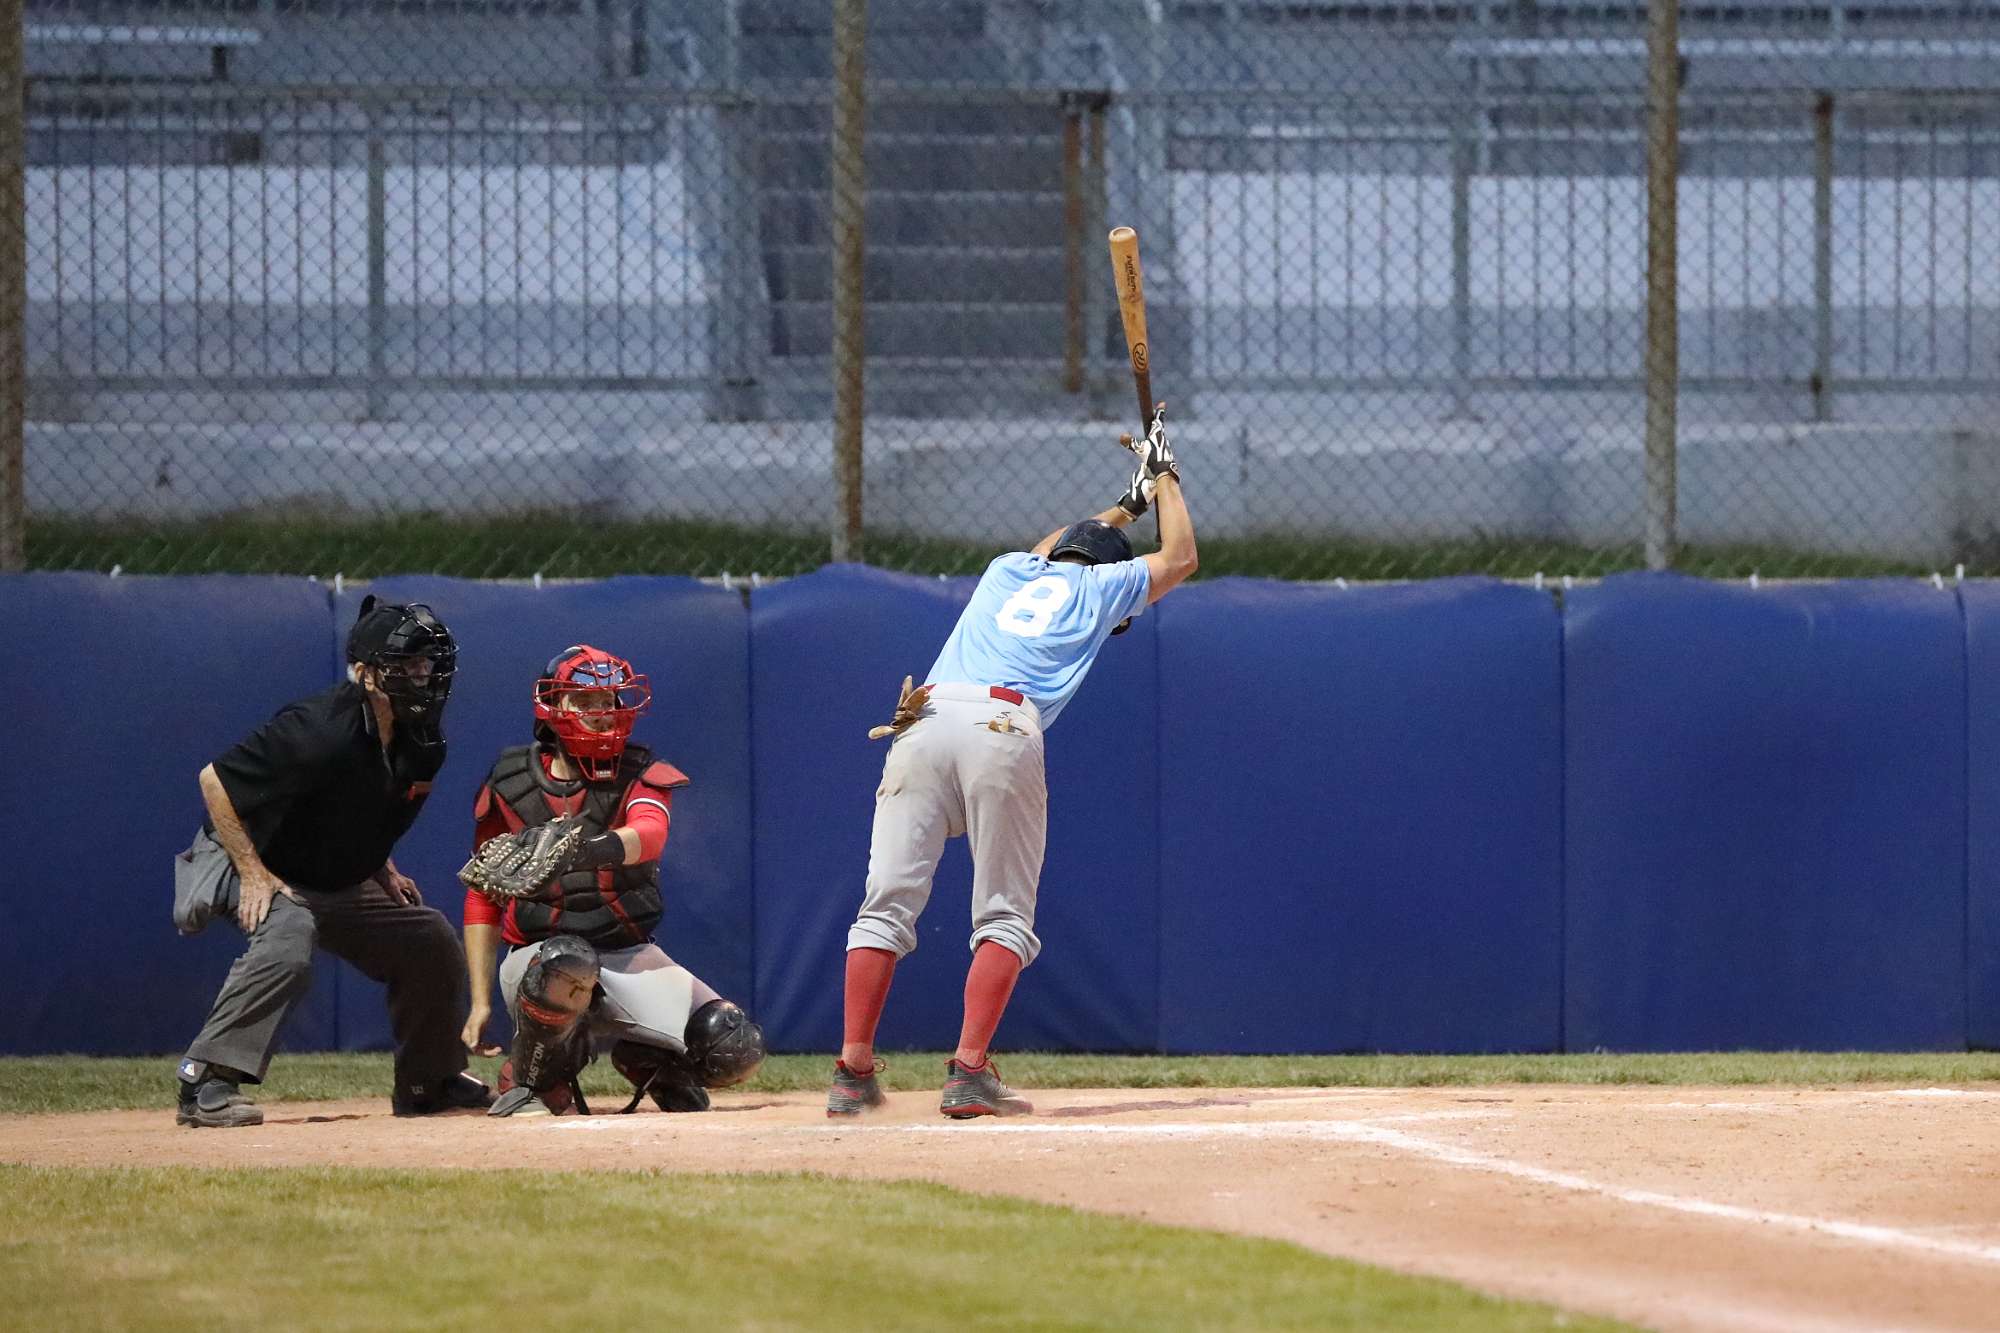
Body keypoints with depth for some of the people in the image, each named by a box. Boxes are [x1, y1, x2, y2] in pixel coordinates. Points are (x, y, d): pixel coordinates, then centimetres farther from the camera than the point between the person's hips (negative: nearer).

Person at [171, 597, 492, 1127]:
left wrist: (381, 868, 6)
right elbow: (214, 780, -28)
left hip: (338, 884, 9)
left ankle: (428, 1082, 27)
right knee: (288, 934, -37)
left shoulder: (423, 745, -6)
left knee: (432, 939, 9)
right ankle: (205, 1084, -37)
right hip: (248, 864, -9)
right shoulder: (319, 734, -32)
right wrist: (254, 873, -28)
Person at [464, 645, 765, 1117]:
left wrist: (603, 848, -49)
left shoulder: (641, 776, 0)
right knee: (566, 965, -41)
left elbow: (649, 833, -24)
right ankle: (532, 1084, -11)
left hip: (631, 957, 2)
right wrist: (480, 1002, 0)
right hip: (537, 953, -2)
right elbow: (483, 899, 8)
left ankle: (644, 1060, 17)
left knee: (736, 1051, -18)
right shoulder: (510, 787, 2)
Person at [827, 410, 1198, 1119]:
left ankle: (853, 1070, -9)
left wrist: (1127, 502, 67)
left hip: (923, 724, 3)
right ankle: (969, 1073, -11)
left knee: (888, 903, 0)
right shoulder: (1101, 586, 21)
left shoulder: (1008, 572, 33)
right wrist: (1163, 482, 54)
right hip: (1004, 733, -3)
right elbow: (1179, 558, 40)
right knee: (1004, 918, 3)